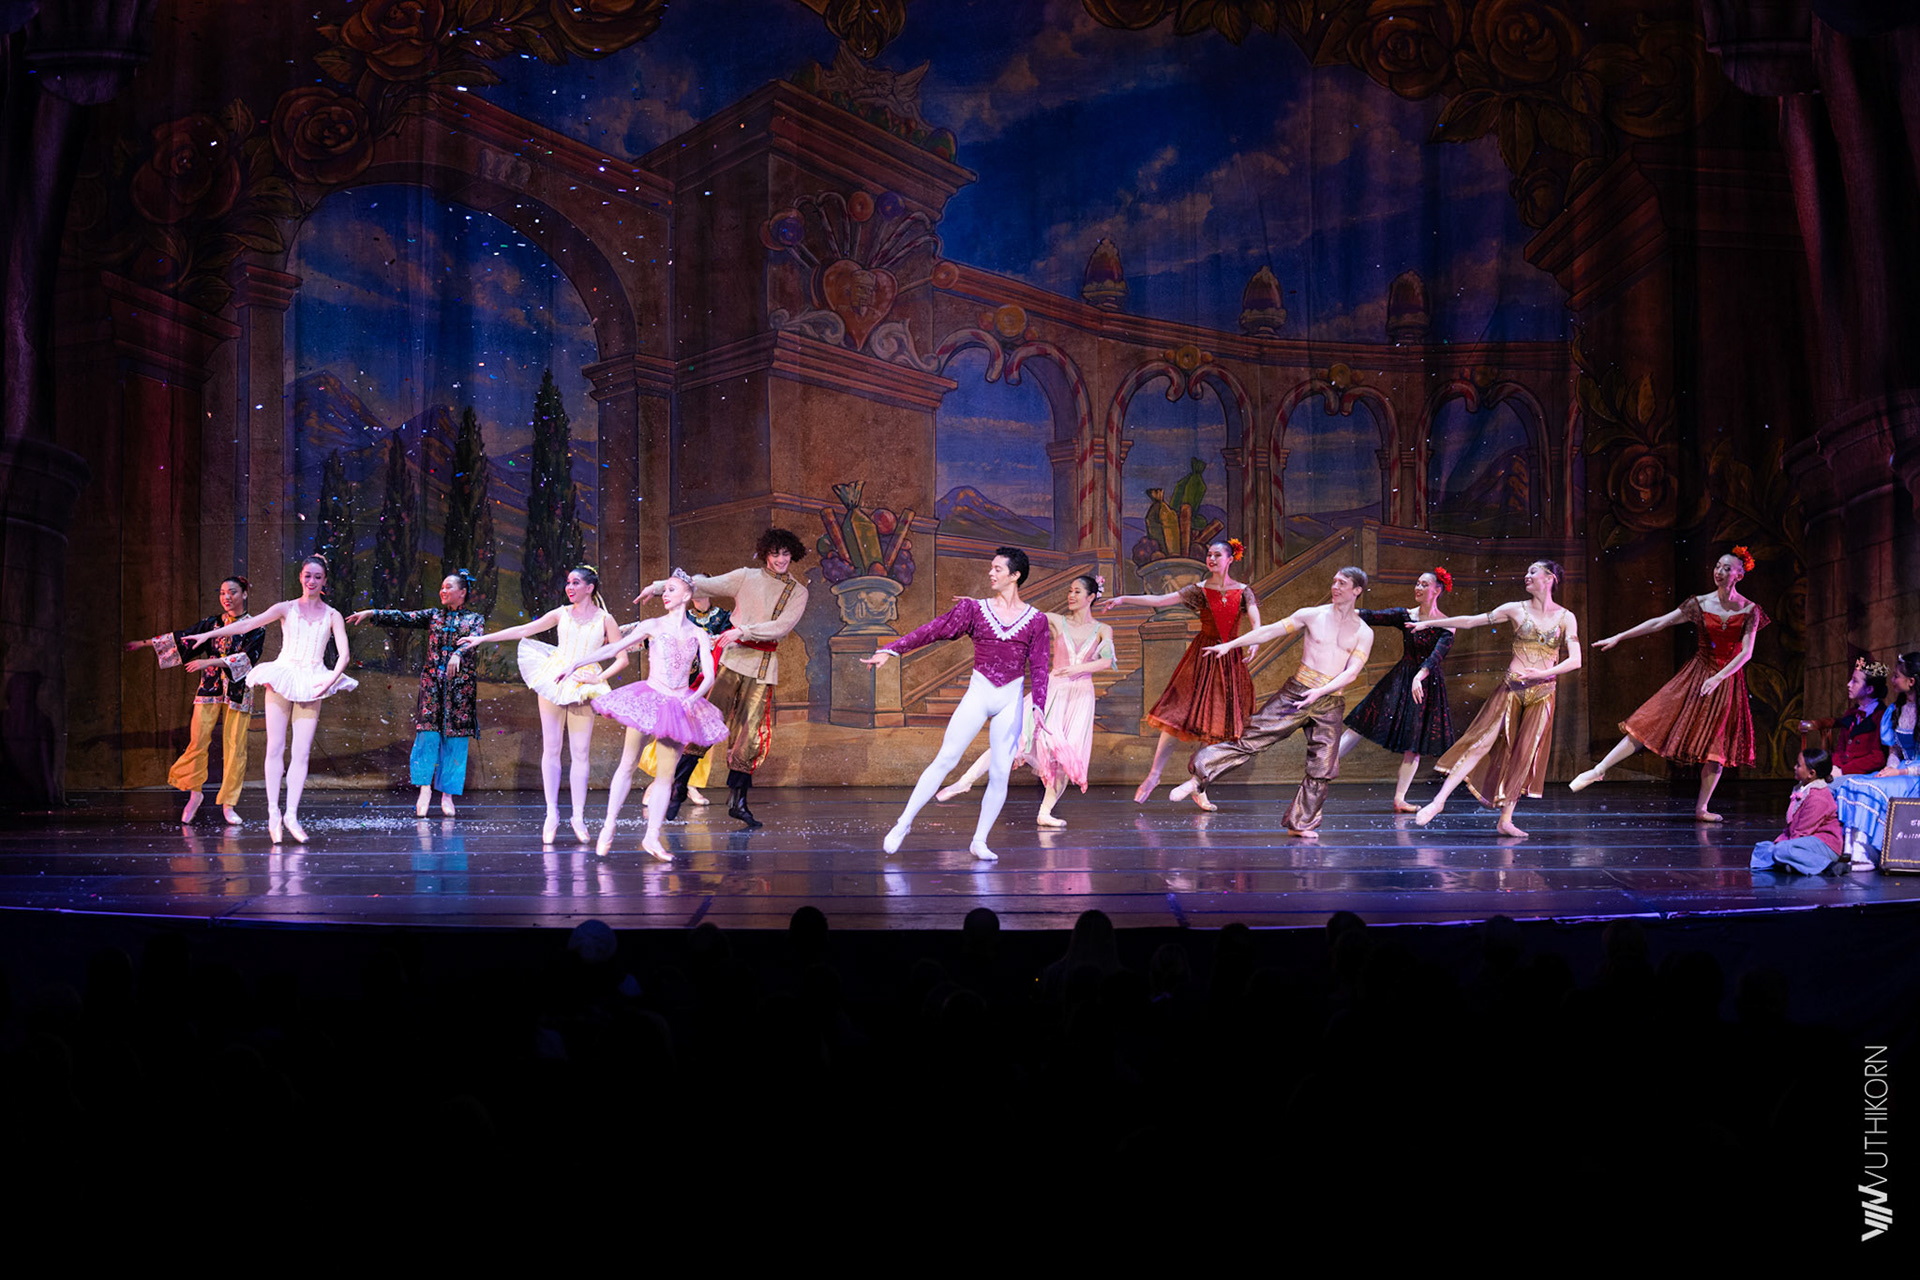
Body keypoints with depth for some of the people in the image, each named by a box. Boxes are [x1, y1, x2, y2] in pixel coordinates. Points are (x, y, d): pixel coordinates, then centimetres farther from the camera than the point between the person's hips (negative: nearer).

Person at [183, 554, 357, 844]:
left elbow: (344, 654, 1)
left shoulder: (332, 616, 8)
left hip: (312, 684, 0)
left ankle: (291, 814, -4)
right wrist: (209, 634, -10)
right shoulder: (286, 608, 7)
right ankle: (273, 812, -4)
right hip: (282, 678, 0)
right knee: (276, 747, -6)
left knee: (301, 752, -5)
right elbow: (248, 624, -1)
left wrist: (331, 679, -15)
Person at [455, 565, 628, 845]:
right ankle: (552, 814, 3)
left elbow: (622, 658, 4)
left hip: (582, 686, -2)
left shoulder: (605, 620, 3)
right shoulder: (562, 614, 9)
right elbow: (522, 630, 12)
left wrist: (599, 678, -9)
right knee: (551, 748, -1)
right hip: (554, 681, 2)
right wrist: (483, 638, 10)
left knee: (580, 753, -3)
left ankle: (578, 817, 1)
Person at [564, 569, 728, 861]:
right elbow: (614, 649, 3)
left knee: (666, 774, 2)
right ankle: (609, 826, 10)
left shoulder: (698, 634, 6)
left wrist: (694, 697, -19)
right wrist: (576, 664, -1)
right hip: (649, 700, -1)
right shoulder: (653, 626, 3)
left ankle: (652, 837, 7)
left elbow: (708, 676, 1)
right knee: (628, 765, 0)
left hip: (680, 705, 2)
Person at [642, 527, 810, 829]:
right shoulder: (747, 577, 7)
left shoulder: (798, 593, 8)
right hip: (733, 657, -1)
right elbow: (704, 585, 6)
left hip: (764, 665, 1)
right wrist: (660, 586, 3)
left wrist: (744, 630, -16)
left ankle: (737, 800, 4)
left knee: (751, 731, -3)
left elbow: (782, 626, -5)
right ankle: (678, 788, -2)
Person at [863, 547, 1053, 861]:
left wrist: (1039, 709, -5)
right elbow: (934, 629, 1)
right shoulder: (975, 609, 4)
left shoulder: (1035, 620, 4)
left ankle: (979, 842, 9)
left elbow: (1038, 668, 4)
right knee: (945, 760, -7)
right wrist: (891, 650, -5)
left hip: (1011, 700, 0)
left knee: (1000, 772, -2)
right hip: (978, 693, 0)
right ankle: (904, 823, 0)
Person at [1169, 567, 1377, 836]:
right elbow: (1270, 631, 8)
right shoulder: (1312, 615, 5)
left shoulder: (1364, 633, 4)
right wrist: (1230, 645, 4)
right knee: (1252, 738, -8)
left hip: (1330, 703, 1)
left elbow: (1352, 672, -6)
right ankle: (1198, 779, -4)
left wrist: (1320, 691, -21)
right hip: (1296, 692, -1)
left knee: (1322, 768, -1)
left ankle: (1301, 823, 12)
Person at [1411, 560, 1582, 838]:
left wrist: (1544, 673, -21)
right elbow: (1471, 621, 8)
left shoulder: (1566, 617, 3)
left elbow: (1575, 660, -6)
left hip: (1542, 693, 1)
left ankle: (1505, 820, 6)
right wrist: (1428, 623, 9)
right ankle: (1438, 801, -11)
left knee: (1525, 754, -1)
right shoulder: (1516, 609, 3)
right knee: (1483, 743, -11)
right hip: (1512, 689, -1)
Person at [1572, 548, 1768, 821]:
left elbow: (1746, 653, -10)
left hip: (1727, 679, 0)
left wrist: (1718, 678, -21)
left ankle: (1701, 808, 11)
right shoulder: (1699, 604, -1)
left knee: (1716, 743, 1)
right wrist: (1618, 638, -1)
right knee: (1651, 723, -6)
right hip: (1697, 674, 0)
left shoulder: (1750, 611, -5)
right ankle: (1599, 770, -3)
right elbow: (1658, 623, 1)